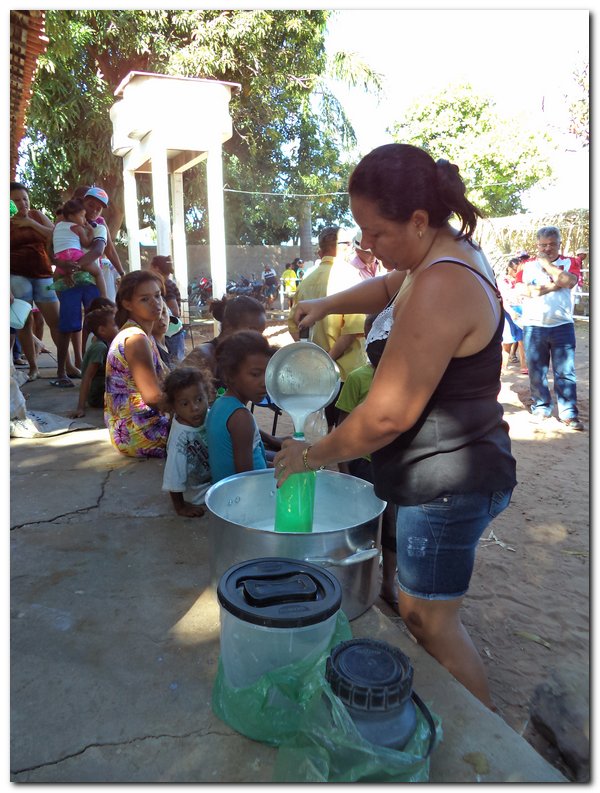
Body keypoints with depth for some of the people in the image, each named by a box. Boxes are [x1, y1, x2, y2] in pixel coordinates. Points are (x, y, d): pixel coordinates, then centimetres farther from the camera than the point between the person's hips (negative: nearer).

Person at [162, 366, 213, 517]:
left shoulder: (208, 416, -16)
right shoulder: (180, 436, -34)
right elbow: (174, 478, -26)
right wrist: (180, 507, -17)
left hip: (214, 473, 7)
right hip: (198, 490, -7)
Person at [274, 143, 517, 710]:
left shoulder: (439, 290, -27)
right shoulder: (452, 252, 6)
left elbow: (385, 417, -26)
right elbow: (390, 286, 27)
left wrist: (311, 456, -10)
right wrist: (327, 305, 10)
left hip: (446, 482, -10)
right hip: (449, 471, 10)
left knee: (431, 622, 5)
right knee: (416, 605, 22)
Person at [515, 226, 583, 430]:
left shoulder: (569, 262, 8)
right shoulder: (528, 265, 9)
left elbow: (569, 281, -13)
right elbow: (521, 289, -5)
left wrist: (547, 264, -7)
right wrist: (553, 286, -11)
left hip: (562, 325, -1)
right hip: (533, 326, 1)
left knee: (565, 371, -1)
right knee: (536, 371, 7)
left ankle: (569, 413, 4)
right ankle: (541, 407, 19)